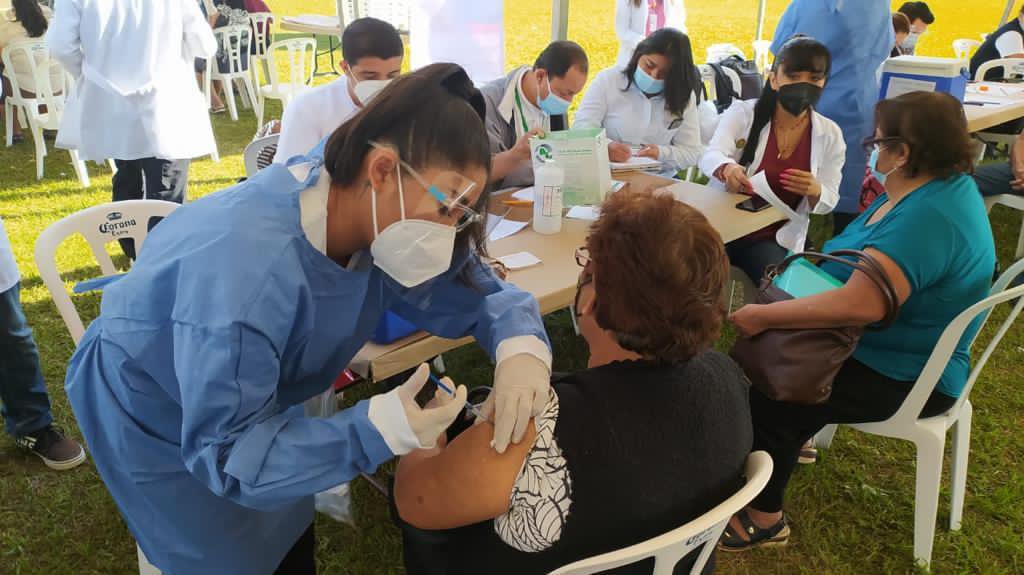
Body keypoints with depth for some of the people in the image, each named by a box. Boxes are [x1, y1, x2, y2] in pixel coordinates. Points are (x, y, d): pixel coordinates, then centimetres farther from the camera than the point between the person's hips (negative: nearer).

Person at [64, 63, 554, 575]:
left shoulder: (373, 218, -22)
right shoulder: (246, 266, -43)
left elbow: (471, 287, -9)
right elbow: (225, 450, -36)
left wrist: (519, 342, -31)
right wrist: (377, 428, -48)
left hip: (252, 407, 6)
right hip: (156, 420, -6)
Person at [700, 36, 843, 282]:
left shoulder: (830, 134, 3)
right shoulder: (742, 112, -3)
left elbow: (828, 202, 6)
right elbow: (711, 156, -18)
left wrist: (815, 191, -20)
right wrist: (726, 169, -43)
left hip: (774, 241, 2)